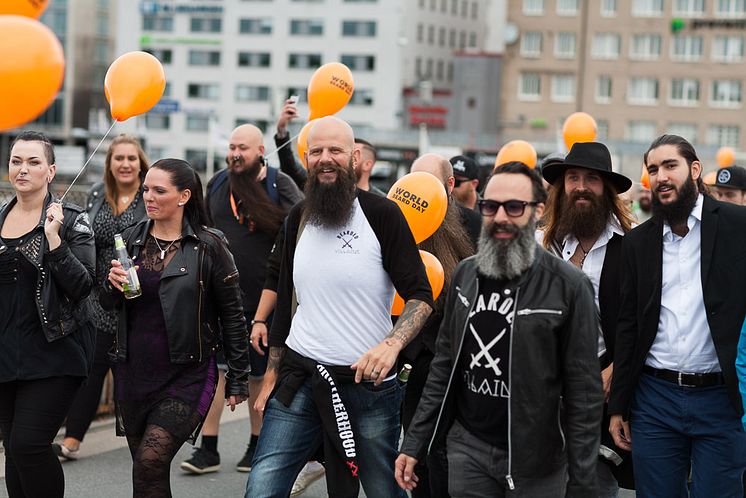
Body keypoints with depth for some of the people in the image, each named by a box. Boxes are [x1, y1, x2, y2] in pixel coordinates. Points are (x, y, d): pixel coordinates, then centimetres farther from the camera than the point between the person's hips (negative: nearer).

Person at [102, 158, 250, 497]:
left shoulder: (208, 246, -6)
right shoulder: (130, 239, 6)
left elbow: (232, 317, -1)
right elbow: (108, 305, 14)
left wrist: (238, 380, -1)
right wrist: (113, 285, -10)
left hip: (187, 375, -5)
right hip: (133, 372, 5)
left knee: (150, 461, -18)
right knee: (144, 465, 10)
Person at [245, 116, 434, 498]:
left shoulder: (383, 215, -6)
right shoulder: (299, 218, 11)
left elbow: (421, 297, -9)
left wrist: (392, 344, -27)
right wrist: (272, 372, 15)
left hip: (367, 382, -4)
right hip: (299, 380, 4)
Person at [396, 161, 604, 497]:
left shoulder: (569, 286, -11)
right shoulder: (465, 275, 5)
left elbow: (584, 392, -10)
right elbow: (444, 365, 11)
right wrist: (414, 443, 7)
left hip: (535, 462, -4)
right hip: (467, 448, 4)